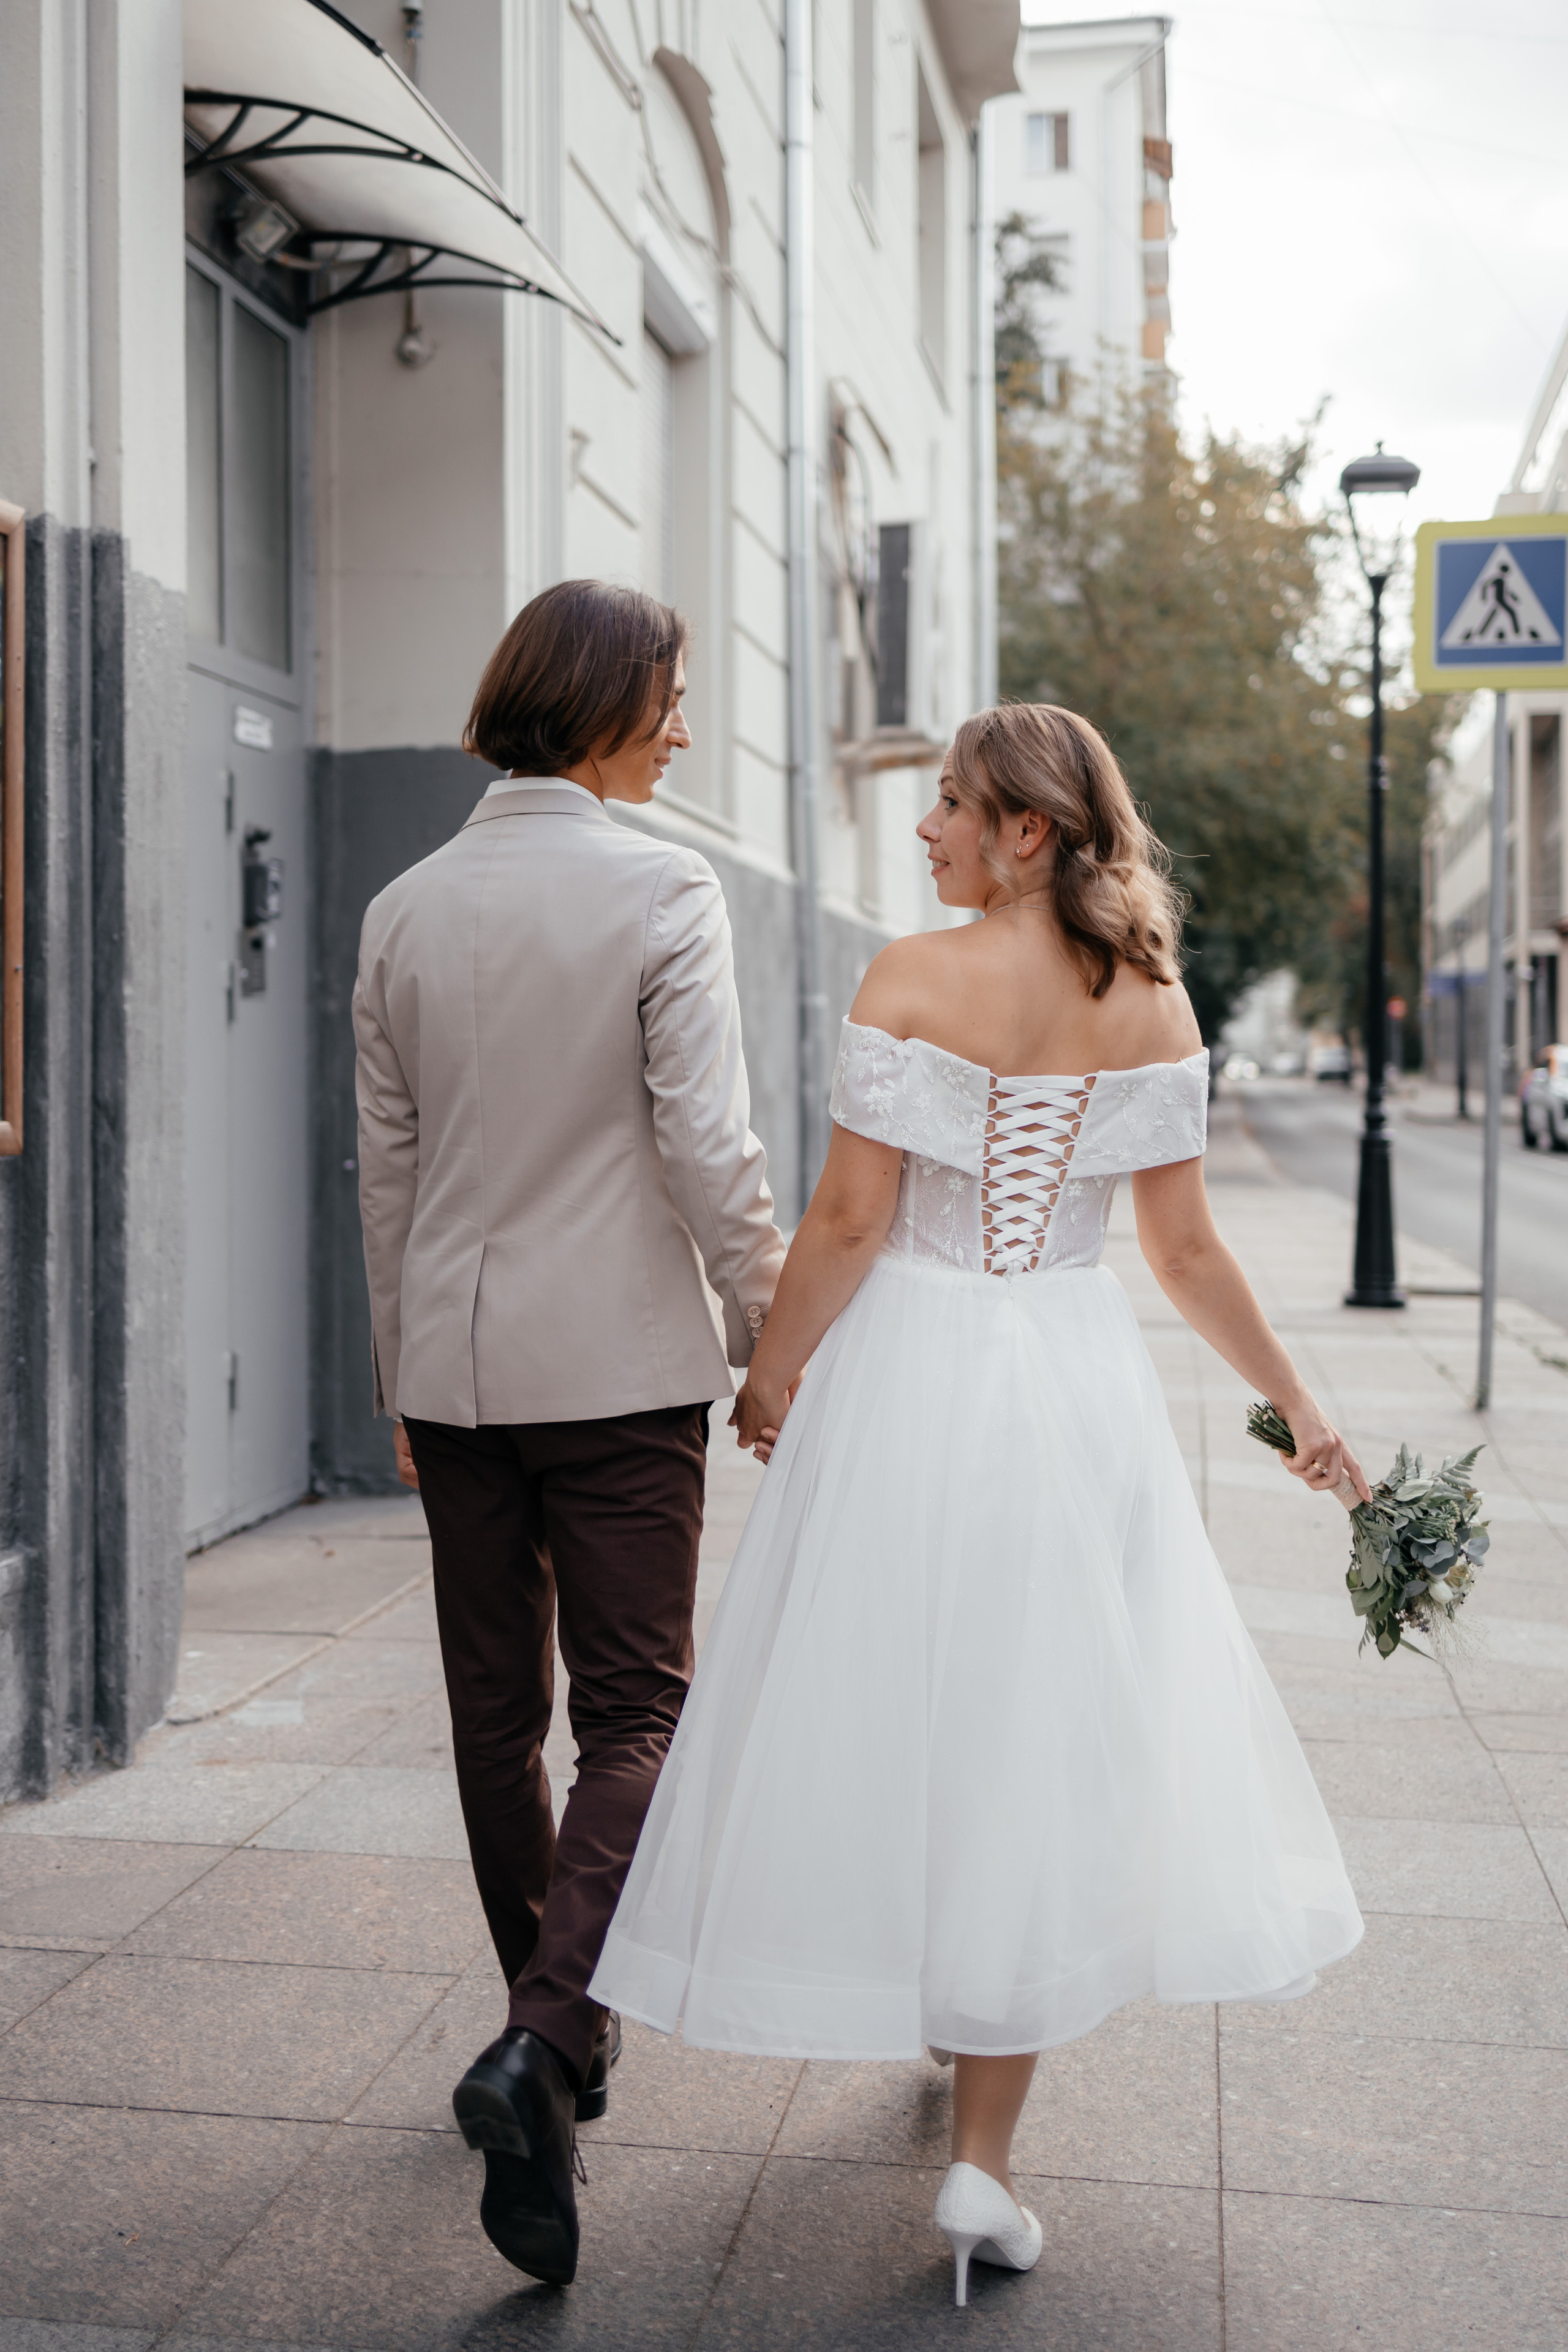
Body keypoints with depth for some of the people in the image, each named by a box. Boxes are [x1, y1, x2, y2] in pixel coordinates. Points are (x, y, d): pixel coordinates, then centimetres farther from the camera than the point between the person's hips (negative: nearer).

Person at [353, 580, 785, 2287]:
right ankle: (543, 2044, -14)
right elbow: (708, 1151, -14)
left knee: (497, 1715, 15)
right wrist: (771, 1332, -1)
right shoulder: (663, 891, -10)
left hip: (455, 1368, 5)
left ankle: (554, 2033, 31)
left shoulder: (402, 911, 5)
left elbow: (386, 1167, 10)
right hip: (621, 1362, -5)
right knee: (632, 1716, 2)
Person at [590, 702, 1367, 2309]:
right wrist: (1297, 1407, 13)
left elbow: (851, 1222, -11)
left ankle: (936, 2017, 37)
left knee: (894, 1710, 16)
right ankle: (982, 2155, 10)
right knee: (1037, 1741, 8)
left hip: (909, 1377, -2)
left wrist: (770, 1376, 4)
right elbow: (1186, 1249, 1)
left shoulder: (913, 978, -9)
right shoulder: (1153, 1003, 0)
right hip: (1075, 1390, 3)